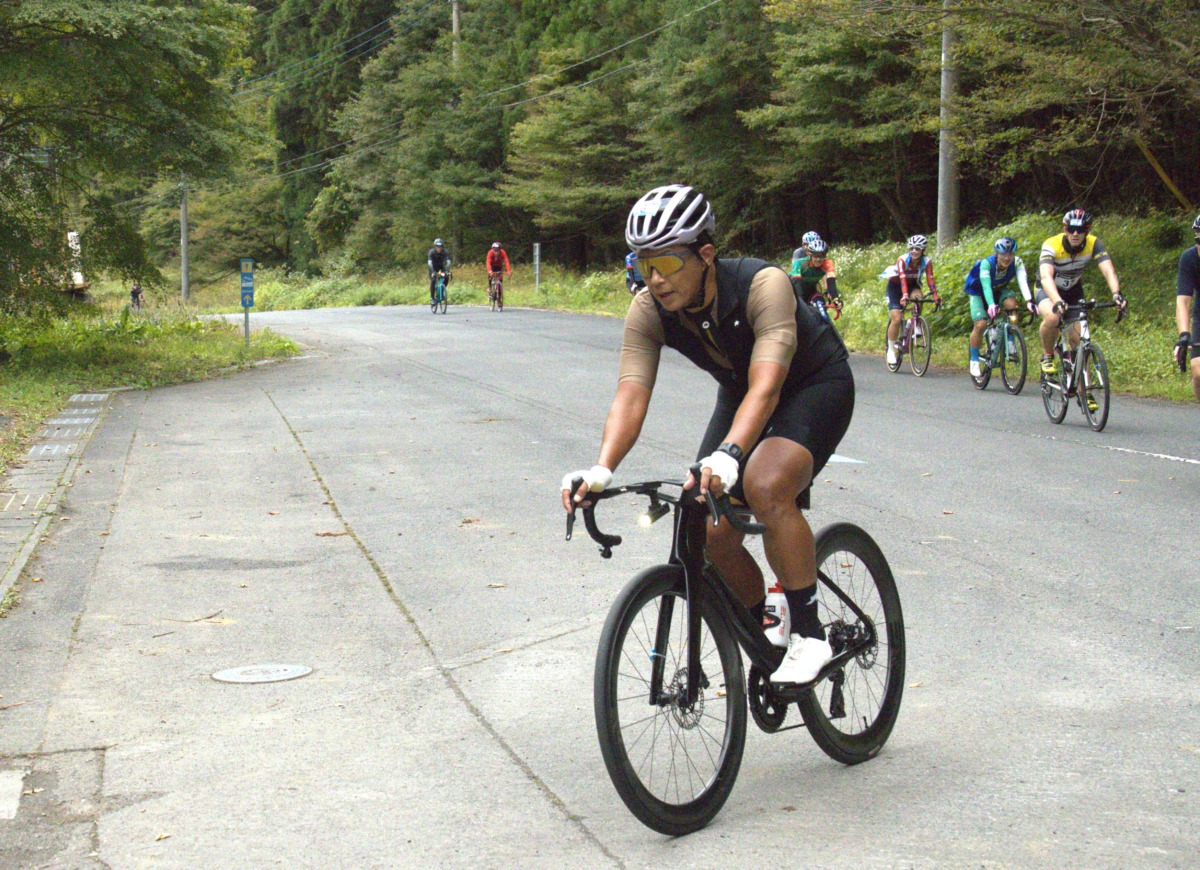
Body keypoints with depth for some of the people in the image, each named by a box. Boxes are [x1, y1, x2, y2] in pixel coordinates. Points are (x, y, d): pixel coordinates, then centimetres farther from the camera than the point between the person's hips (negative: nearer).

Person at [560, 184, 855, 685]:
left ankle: (809, 635, -18)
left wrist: (728, 454, -62)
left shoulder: (764, 285, -35)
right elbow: (631, 394, -29)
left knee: (766, 486, -35)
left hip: (816, 384, -6)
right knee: (713, 533, -9)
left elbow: (766, 384, -45)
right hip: (741, 393, 6)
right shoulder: (647, 312, -21)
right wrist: (601, 469, -47)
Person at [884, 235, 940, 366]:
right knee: (896, 319, -15)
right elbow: (902, 278, -43)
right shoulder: (902, 260, -30)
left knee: (918, 297, -35)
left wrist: (935, 296, -43)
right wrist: (905, 295, -58)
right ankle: (891, 349, 0)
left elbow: (930, 279, -29)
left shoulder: (927, 262, -21)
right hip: (895, 285, -2)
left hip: (912, 284, 3)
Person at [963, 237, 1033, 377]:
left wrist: (1029, 301, -56)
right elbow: (986, 285, -44)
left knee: (1011, 304, -30)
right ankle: (974, 360, 0)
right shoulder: (987, 263, -33)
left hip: (1000, 290, 3)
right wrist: (991, 305, -61)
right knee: (980, 324, -20)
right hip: (979, 292, -3)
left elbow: (1023, 281, -39)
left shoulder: (1017, 263, -26)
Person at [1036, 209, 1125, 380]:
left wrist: (1116, 293, -54)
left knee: (1078, 337, -9)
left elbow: (1108, 270, -34)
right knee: (1052, 317, -36)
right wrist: (1057, 301, -63)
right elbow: (1046, 277, -46)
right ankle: (1047, 355, -8)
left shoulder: (1093, 244, -22)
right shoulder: (1051, 245, -31)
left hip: (1073, 290, 3)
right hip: (1049, 290, -3)